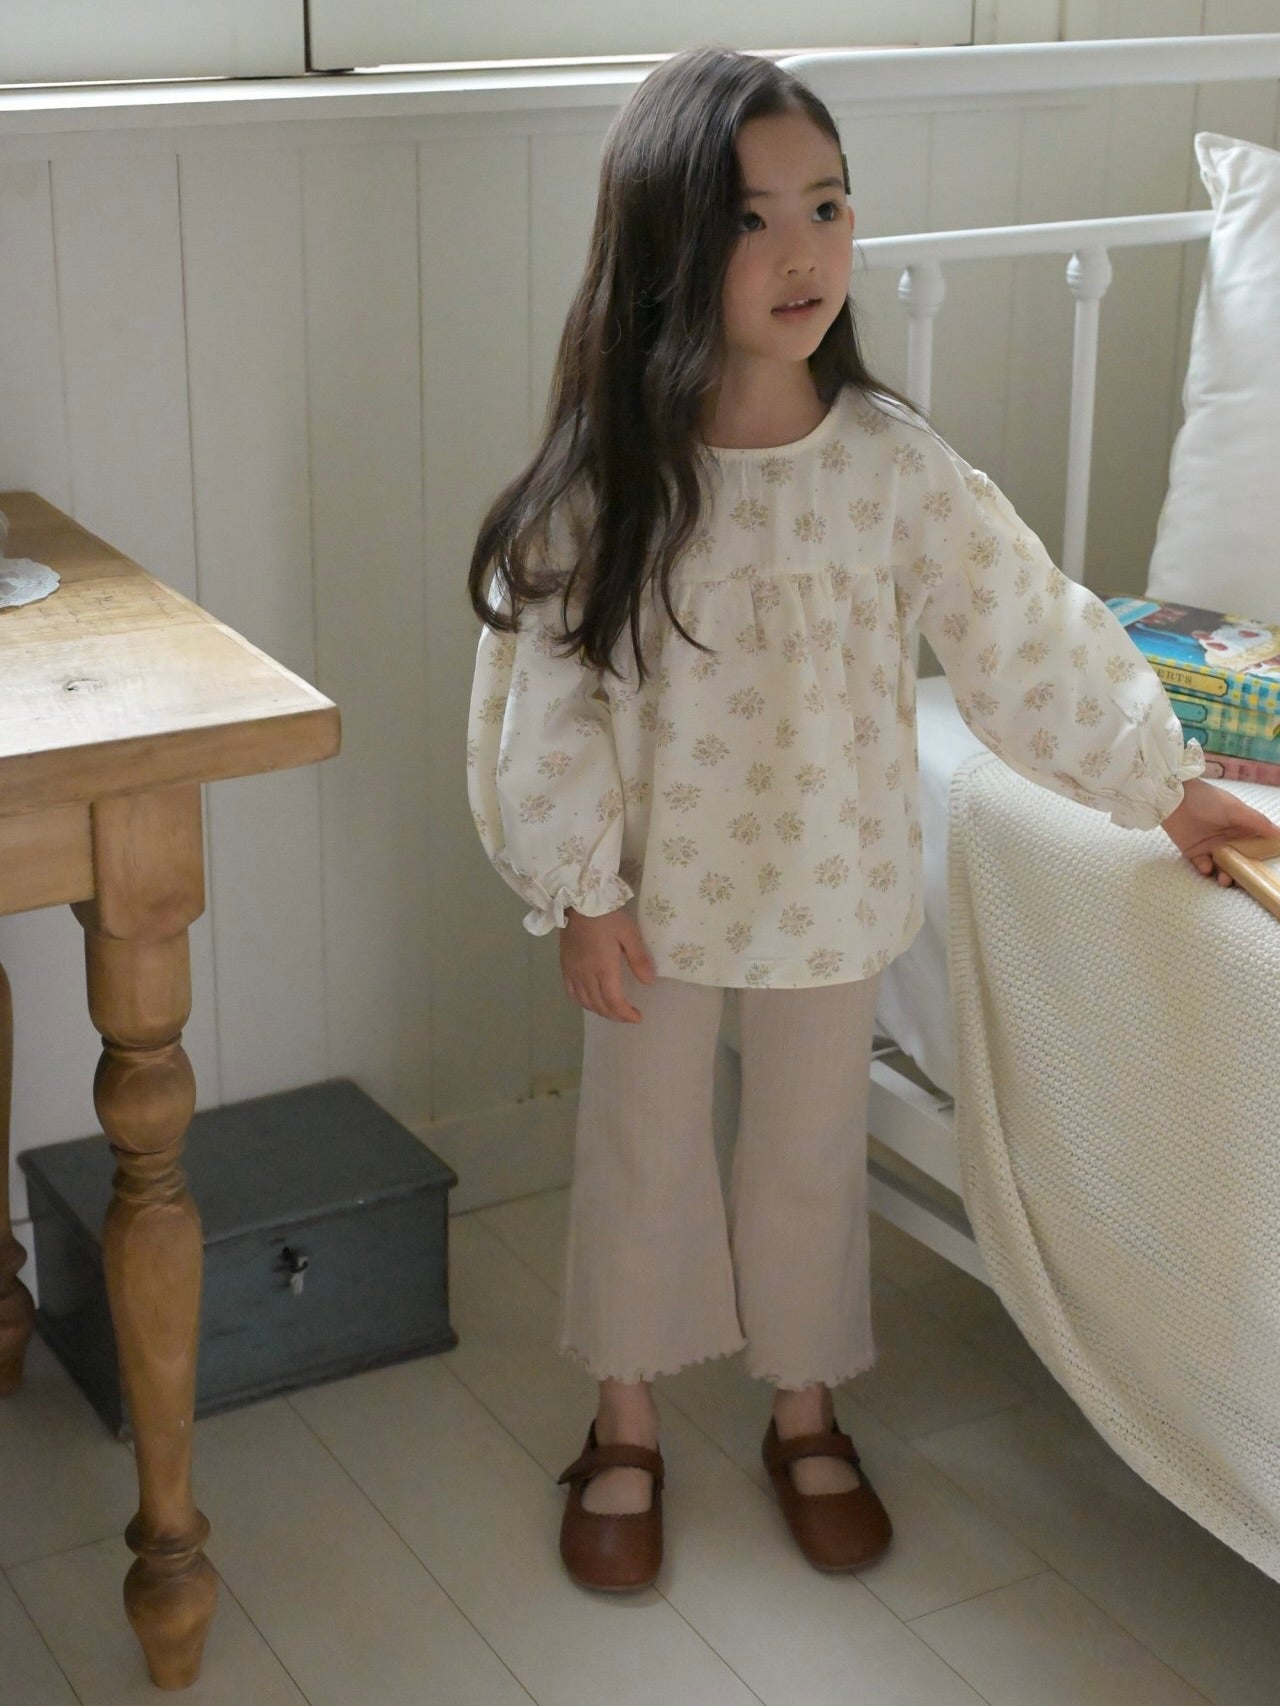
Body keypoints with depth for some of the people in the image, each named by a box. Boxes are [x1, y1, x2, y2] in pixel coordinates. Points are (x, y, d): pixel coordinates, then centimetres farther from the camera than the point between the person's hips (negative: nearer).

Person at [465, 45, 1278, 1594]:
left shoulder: (891, 461, -12)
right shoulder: (603, 479, -15)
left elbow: (1027, 636, -4)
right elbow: (545, 689, -10)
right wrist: (581, 887, -10)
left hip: (831, 886, 1)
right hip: (660, 887, -1)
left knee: (810, 1155, 17)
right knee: (639, 1155, 15)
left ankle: (805, 1412, 39)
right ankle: (628, 1424, 36)